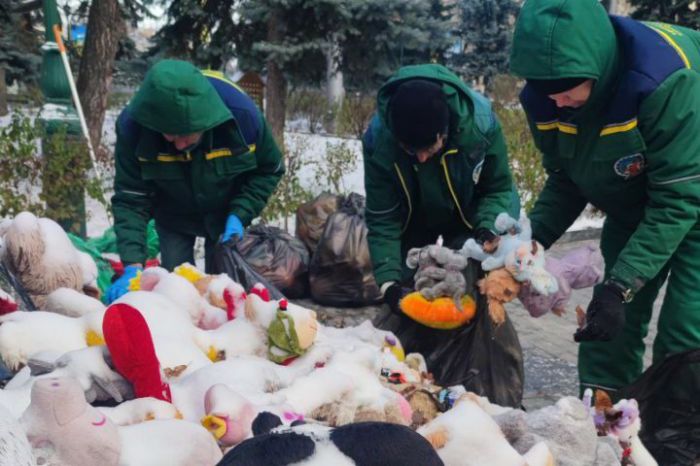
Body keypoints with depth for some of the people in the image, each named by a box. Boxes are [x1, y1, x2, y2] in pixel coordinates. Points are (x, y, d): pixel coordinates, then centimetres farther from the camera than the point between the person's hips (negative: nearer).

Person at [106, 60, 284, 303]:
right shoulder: (133, 126, -32)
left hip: (226, 214, 0)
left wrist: (239, 214, -26)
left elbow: (269, 170, -14)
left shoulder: (242, 114, -33)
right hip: (173, 217, 1)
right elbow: (131, 199, -26)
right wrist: (133, 265, -38)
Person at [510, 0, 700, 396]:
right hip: (629, 211, 6)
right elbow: (565, 182, -3)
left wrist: (620, 286, -35)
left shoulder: (665, 78, -36)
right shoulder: (545, 98, -18)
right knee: (607, 323, 4)